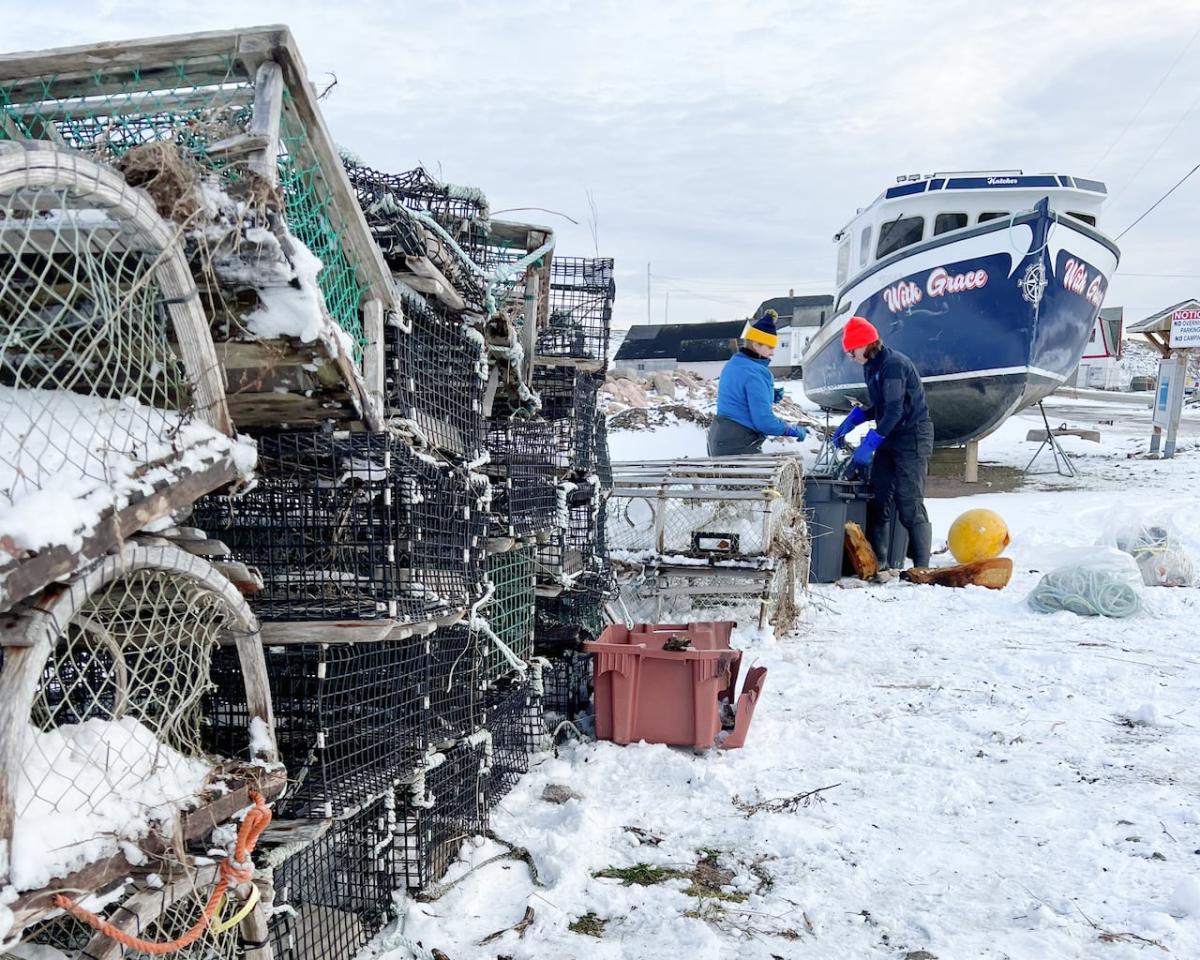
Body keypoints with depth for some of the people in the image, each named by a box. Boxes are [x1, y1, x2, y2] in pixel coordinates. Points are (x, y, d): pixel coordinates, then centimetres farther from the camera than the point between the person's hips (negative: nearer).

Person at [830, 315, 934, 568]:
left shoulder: (893, 364, -18)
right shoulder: (870, 367, 11)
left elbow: (894, 411, -24)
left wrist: (869, 445, -26)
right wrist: (849, 424, 9)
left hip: (912, 437, -9)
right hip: (888, 438, 9)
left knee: (909, 505, -9)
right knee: (879, 500, 6)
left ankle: (922, 568, -3)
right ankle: (877, 562, 10)